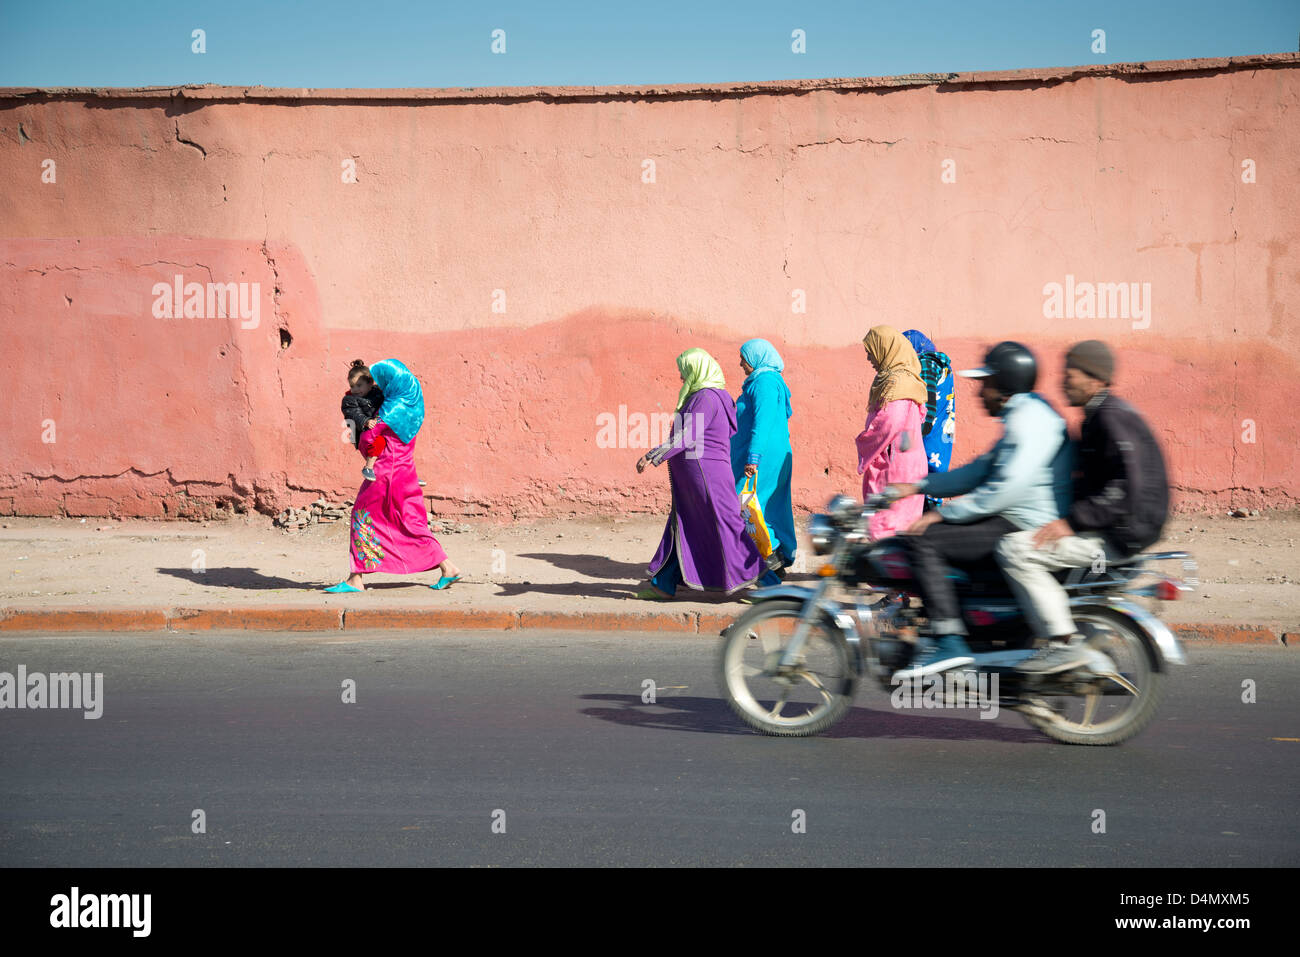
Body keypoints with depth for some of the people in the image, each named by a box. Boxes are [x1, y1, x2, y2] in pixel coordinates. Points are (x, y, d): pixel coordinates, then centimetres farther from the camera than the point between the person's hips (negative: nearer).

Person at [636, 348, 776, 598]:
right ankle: (664, 585, 18)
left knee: (725, 526, -5)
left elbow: (687, 437, -24)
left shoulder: (706, 397, -17)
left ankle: (767, 582, 3)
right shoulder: (715, 395, 14)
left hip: (703, 471, -11)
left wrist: (652, 456, -25)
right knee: (681, 524, 12)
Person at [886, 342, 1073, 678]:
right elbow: (980, 472, 23)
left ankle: (949, 642, -22)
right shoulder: (1019, 417, 21)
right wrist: (917, 486, 15)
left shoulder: (1030, 417, -13)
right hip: (1014, 524, 11)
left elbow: (1009, 488, -24)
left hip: (1025, 531, -11)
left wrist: (943, 514, -20)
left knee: (922, 539, -18)